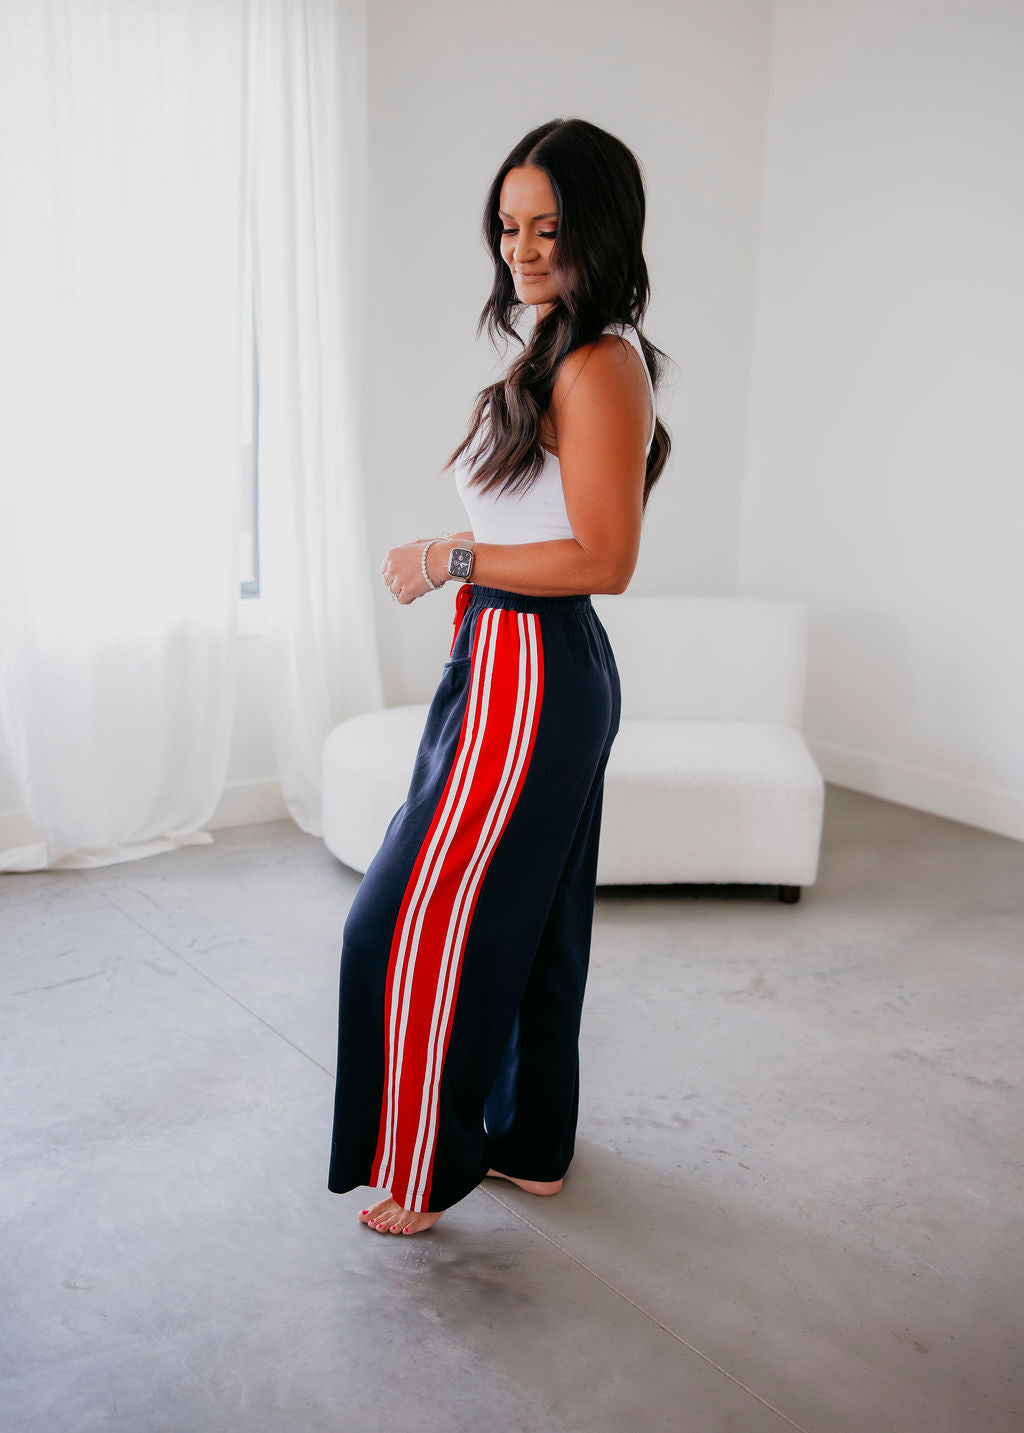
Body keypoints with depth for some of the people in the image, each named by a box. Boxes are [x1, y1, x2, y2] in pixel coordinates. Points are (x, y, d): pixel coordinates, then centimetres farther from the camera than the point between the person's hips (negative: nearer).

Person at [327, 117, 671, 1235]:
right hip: (542, 672, 10)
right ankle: (532, 1144, 34)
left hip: (527, 677, -10)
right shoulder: (563, 353, 13)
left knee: (420, 924, 1)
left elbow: (602, 559, -22)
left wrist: (449, 559, -18)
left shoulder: (599, 365, -17)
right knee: (530, 919, 18)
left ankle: (426, 1174, 18)